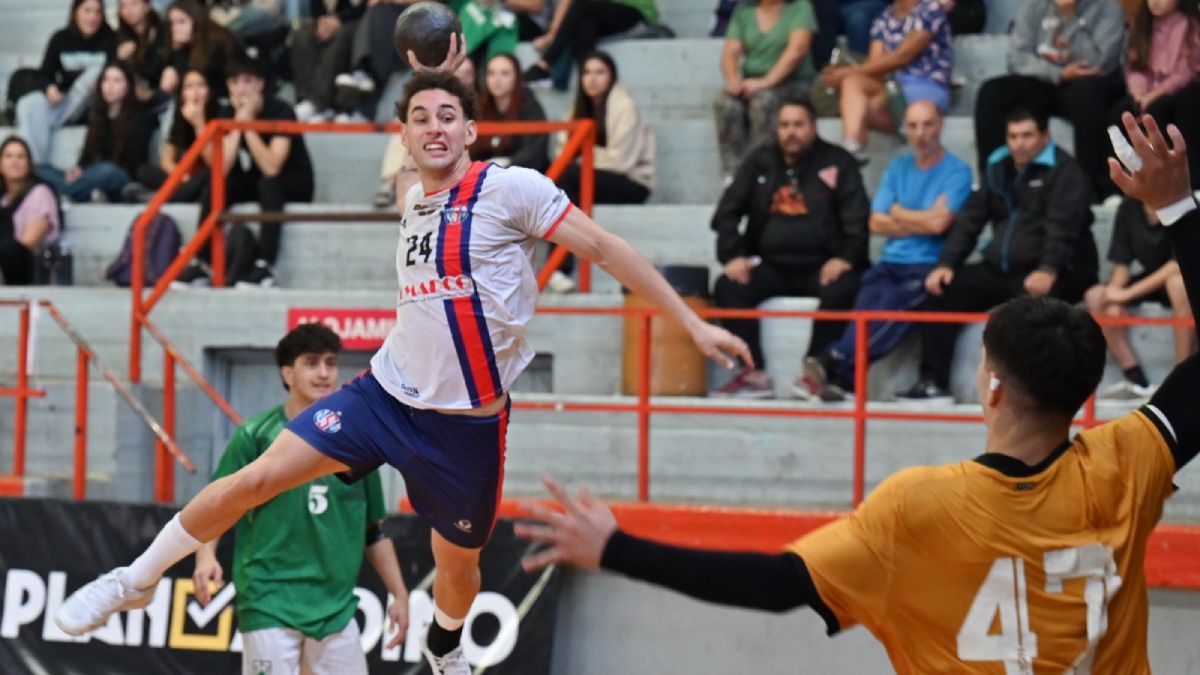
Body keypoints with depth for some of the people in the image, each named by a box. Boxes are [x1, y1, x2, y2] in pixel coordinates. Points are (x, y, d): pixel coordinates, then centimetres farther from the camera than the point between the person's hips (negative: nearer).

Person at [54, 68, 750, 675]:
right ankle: (137, 579, 7)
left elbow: (604, 247, -11)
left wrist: (694, 323, -13)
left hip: (466, 421, -4)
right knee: (255, 480, -10)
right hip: (387, 393, 4)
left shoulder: (510, 187, -12)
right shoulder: (413, 199, 7)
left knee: (457, 561, 13)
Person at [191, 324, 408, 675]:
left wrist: (399, 593, 13)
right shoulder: (256, 436, -1)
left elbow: (374, 530, 17)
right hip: (270, 603, -4)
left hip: (336, 605, 4)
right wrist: (206, 556, -19)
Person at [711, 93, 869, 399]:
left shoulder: (837, 164, 5)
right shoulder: (760, 162, 13)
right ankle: (756, 374, -26)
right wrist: (732, 256, -6)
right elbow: (727, 213, 11)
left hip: (820, 267, -3)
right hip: (770, 267, 3)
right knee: (727, 288, -25)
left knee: (841, 290, -36)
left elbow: (858, 218, -1)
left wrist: (845, 258, -18)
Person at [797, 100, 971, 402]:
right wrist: (922, 222, 1)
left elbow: (939, 223, -12)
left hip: (929, 267, -4)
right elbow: (876, 223, 11)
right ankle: (842, 376, -46)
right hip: (891, 263, 4)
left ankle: (834, 362, -46)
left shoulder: (957, 172, 3)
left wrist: (898, 213, 4)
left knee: (895, 302, -36)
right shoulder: (898, 168, 20)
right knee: (869, 295, -31)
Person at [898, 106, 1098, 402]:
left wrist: (1048, 270, -34)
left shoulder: (1063, 171, -3)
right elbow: (970, 219, 16)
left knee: (1034, 298, -39)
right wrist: (946, 263, 0)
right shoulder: (998, 169, 18)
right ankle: (933, 382, -12)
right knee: (942, 290, -9)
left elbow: (1062, 226, -18)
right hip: (999, 272, 7)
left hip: (1059, 273, -7)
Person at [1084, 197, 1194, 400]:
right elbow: (1121, 263, -1)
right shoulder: (1128, 208, -3)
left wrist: (1128, 293, -27)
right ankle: (1137, 382, -17)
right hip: (1152, 281, 6)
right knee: (1095, 297, -14)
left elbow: (1180, 263, -26)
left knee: (1178, 282, -39)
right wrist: (1113, 292, -23)